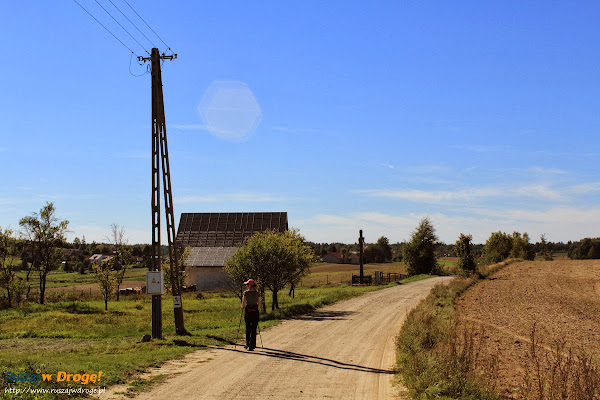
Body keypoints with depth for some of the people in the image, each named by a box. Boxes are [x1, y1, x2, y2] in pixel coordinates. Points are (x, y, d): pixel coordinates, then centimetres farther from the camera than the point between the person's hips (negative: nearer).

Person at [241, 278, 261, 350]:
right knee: (254, 329, 6)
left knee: (248, 328, 16)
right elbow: (259, 305, 5)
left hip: (248, 311, -2)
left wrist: (242, 307, 13)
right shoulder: (257, 293, 2)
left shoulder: (246, 293, -7)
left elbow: (243, 304, -9)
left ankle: (247, 344, 19)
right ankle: (252, 346, 3)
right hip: (255, 312, 2)